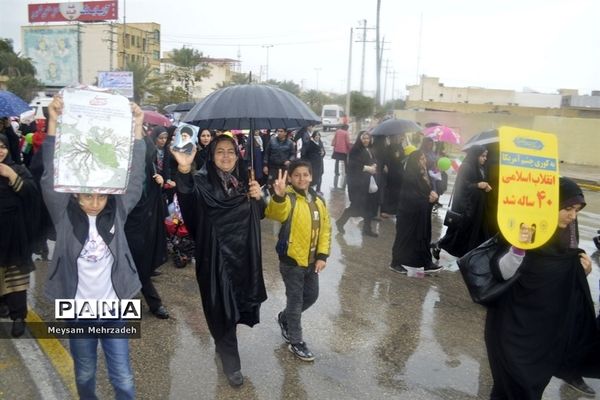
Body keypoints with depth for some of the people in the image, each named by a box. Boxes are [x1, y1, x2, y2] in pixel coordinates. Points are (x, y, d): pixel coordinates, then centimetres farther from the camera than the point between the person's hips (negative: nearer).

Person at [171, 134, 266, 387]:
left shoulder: (244, 179, 3)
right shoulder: (202, 181, -10)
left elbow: (258, 214, 9)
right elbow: (187, 198, -32)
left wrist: (259, 198, -12)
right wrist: (184, 171, -49)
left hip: (242, 253, 5)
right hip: (215, 255, -4)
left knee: (237, 302, 18)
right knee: (221, 308, 3)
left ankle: (223, 344, 47)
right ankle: (231, 363, 22)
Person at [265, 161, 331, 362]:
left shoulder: (317, 200, 3)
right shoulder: (288, 198, -17)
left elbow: (325, 228, 7)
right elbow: (275, 213, -41)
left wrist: (322, 255, -2)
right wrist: (278, 196, -61)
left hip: (311, 260, 7)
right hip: (291, 260, -7)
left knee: (311, 296, 21)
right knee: (295, 300, 4)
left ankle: (284, 318, 44)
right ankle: (296, 341, 23)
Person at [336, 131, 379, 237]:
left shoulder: (370, 150, 15)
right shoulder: (355, 150, -10)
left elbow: (374, 162, 21)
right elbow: (353, 165, -20)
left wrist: (374, 166, -3)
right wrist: (367, 168, -19)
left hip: (368, 182, 8)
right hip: (358, 182, -8)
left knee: (370, 204, 5)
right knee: (357, 205, -5)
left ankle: (367, 228, 14)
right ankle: (341, 222, 15)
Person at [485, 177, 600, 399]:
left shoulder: (567, 233, -1)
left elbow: (567, 275, 12)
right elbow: (504, 272, -27)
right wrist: (517, 247, -44)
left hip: (549, 318, 6)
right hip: (514, 319, -6)